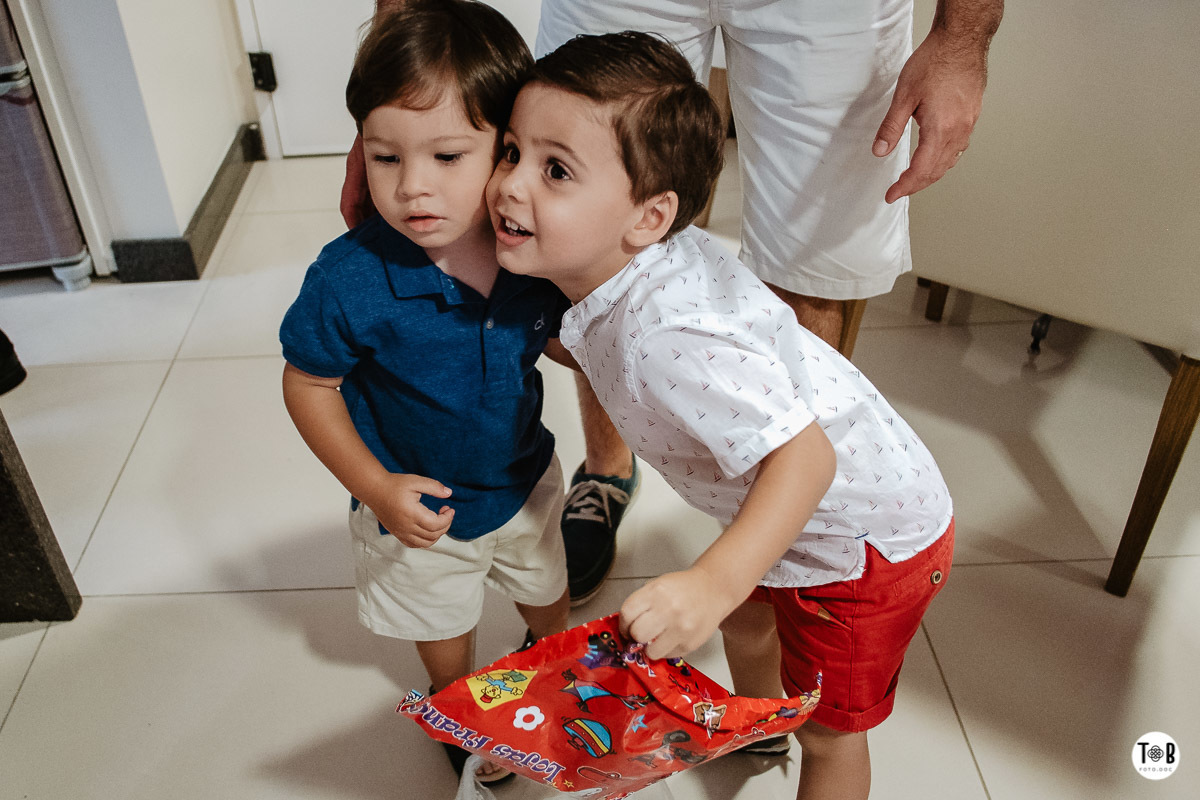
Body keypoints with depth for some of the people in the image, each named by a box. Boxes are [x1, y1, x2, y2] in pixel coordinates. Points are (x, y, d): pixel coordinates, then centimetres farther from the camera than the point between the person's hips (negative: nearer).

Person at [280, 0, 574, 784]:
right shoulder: (351, 279, -34)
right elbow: (308, 384, -18)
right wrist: (377, 488, -24)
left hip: (525, 482, 3)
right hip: (421, 507, -2)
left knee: (549, 599, 31)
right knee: (444, 631, 27)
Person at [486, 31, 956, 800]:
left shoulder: (668, 335, -39)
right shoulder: (636, 262, -10)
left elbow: (803, 452, -42)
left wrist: (716, 582, -51)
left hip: (865, 530, -9)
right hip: (787, 511, 9)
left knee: (828, 730, 13)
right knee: (744, 618, 34)